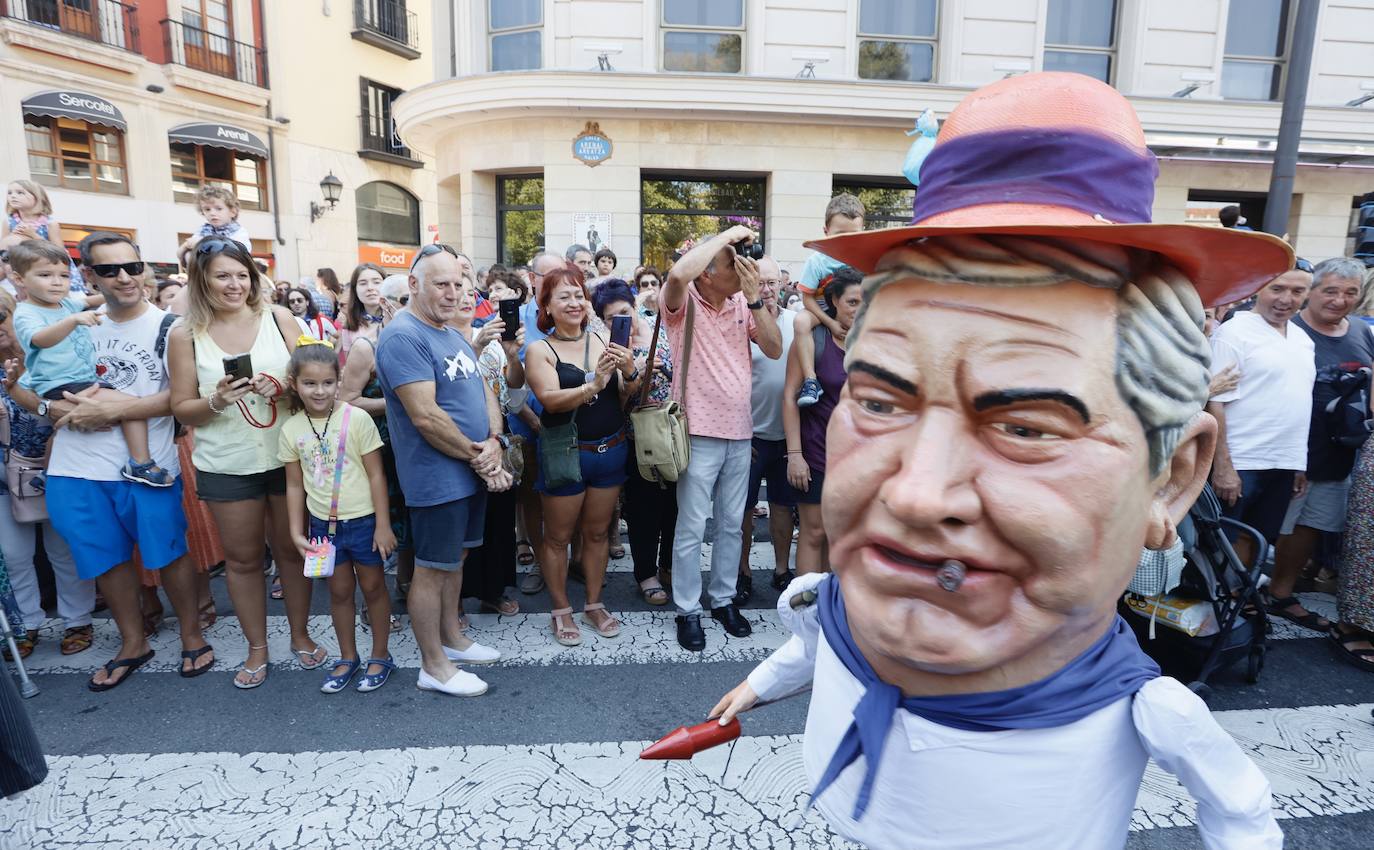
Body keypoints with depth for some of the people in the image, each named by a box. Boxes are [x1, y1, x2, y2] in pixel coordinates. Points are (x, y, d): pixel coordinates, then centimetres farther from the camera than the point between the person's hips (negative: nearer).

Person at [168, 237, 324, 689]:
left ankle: (300, 634, 30)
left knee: (291, 548, 12)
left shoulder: (278, 318, -3)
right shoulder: (185, 335, -3)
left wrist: (283, 389, -20)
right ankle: (256, 648, 28)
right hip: (226, 464, 0)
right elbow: (182, 410, 0)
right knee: (242, 557, 11)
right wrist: (215, 402, -20)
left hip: (286, 455, 0)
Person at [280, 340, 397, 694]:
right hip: (323, 524, 3)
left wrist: (383, 525, -11)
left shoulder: (356, 419, -14)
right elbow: (295, 485, 6)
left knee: (373, 586, 11)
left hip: (362, 520, -3)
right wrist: (297, 532, 4)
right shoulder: (291, 429, -3)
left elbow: (376, 475, -11)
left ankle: (380, 656, 27)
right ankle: (347, 658, 33)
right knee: (339, 591, 16)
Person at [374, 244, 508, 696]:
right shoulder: (403, 336, -17)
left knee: (454, 557, 20)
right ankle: (434, 667, 17)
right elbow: (425, 416, -24)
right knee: (432, 568, 4)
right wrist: (476, 456, -15)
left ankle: (451, 637, 36)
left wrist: (493, 443, -8)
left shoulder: (454, 335, 13)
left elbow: (485, 393, 11)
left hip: (473, 472, 9)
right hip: (438, 479, -9)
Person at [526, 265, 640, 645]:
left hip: (611, 451, 3)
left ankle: (594, 604, 32)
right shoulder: (539, 350, -6)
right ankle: (560, 610, 27)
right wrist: (594, 384, -33)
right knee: (558, 536, 9)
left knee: (597, 531, 16)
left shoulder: (602, 341, 3)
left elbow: (628, 397, 2)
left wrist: (630, 371, -19)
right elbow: (552, 400, -19)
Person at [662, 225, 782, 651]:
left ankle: (723, 598, 32)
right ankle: (688, 610, 20)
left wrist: (755, 297, -10)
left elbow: (774, 349, -3)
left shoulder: (743, 303, 4)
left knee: (731, 524, 16)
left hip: (739, 430, 5)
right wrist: (728, 233, -22)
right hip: (699, 431, -5)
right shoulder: (683, 302, -10)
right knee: (691, 528, 5)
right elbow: (679, 273, -33)